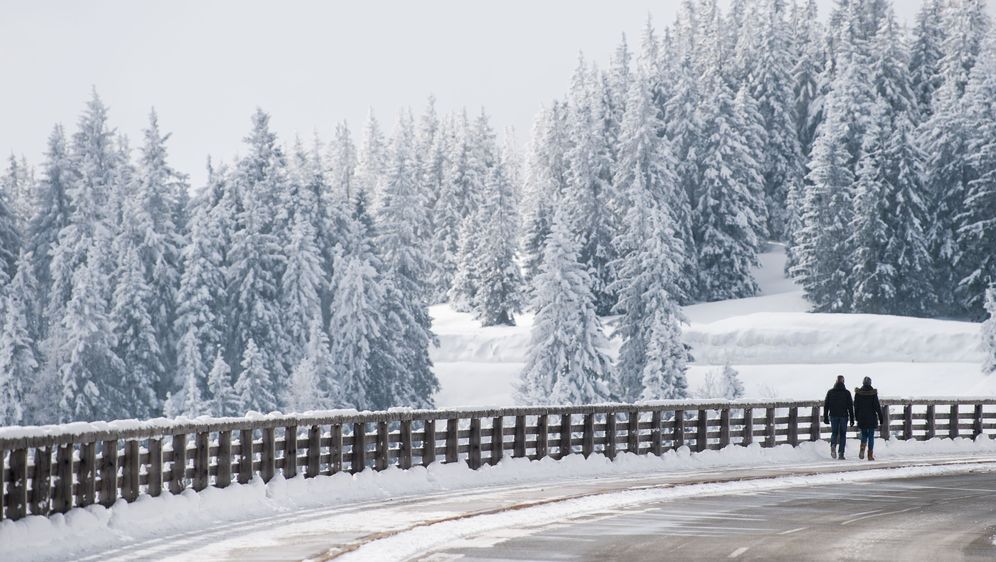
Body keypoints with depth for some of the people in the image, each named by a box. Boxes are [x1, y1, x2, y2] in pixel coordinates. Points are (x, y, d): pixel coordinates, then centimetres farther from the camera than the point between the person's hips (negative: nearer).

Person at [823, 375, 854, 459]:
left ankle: (833, 445, -17)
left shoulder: (830, 392, 2)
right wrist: (852, 419, 1)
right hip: (843, 416, -1)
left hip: (833, 416, 1)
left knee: (834, 433, 13)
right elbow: (850, 407, -3)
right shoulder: (847, 393, -3)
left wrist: (825, 417, 9)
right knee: (842, 434, 7)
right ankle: (841, 454, 2)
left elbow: (826, 406, 3)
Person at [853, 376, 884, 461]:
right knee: (871, 436, 6)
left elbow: (856, 406, 3)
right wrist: (880, 417, -1)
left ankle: (862, 449, -10)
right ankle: (870, 455, 5)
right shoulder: (873, 393, -8)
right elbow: (877, 406, -7)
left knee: (864, 435, 15)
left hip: (862, 418, 2)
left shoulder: (858, 393, -2)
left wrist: (857, 417, 13)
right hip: (872, 418, -2)